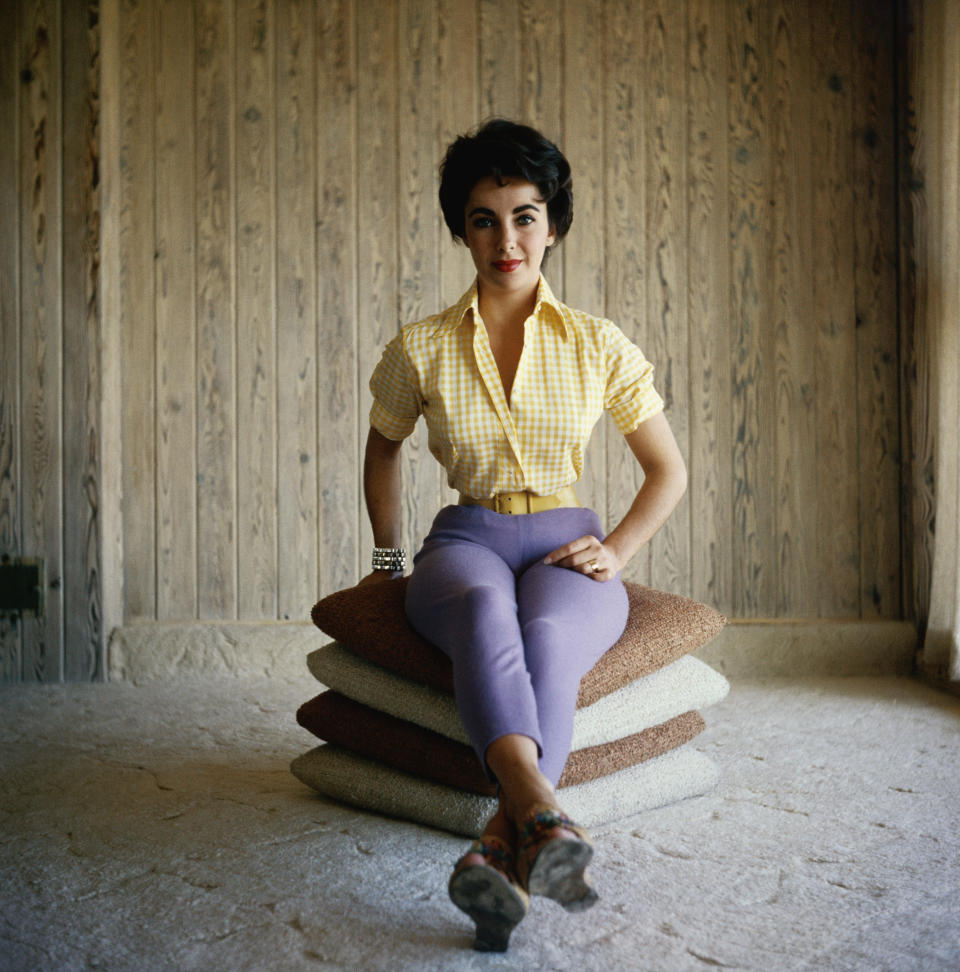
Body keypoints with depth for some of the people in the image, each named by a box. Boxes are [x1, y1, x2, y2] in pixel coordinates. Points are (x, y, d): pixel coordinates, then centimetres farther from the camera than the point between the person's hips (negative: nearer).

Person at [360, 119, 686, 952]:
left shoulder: (598, 345, 4)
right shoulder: (421, 348, 5)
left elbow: (669, 469, 13)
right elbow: (382, 448, 24)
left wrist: (616, 551, -1)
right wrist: (388, 558, 23)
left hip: (566, 549, 1)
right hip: (465, 544, 0)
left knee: (546, 637, -37)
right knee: (485, 614, -39)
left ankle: (500, 849, -52)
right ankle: (543, 819, -60)